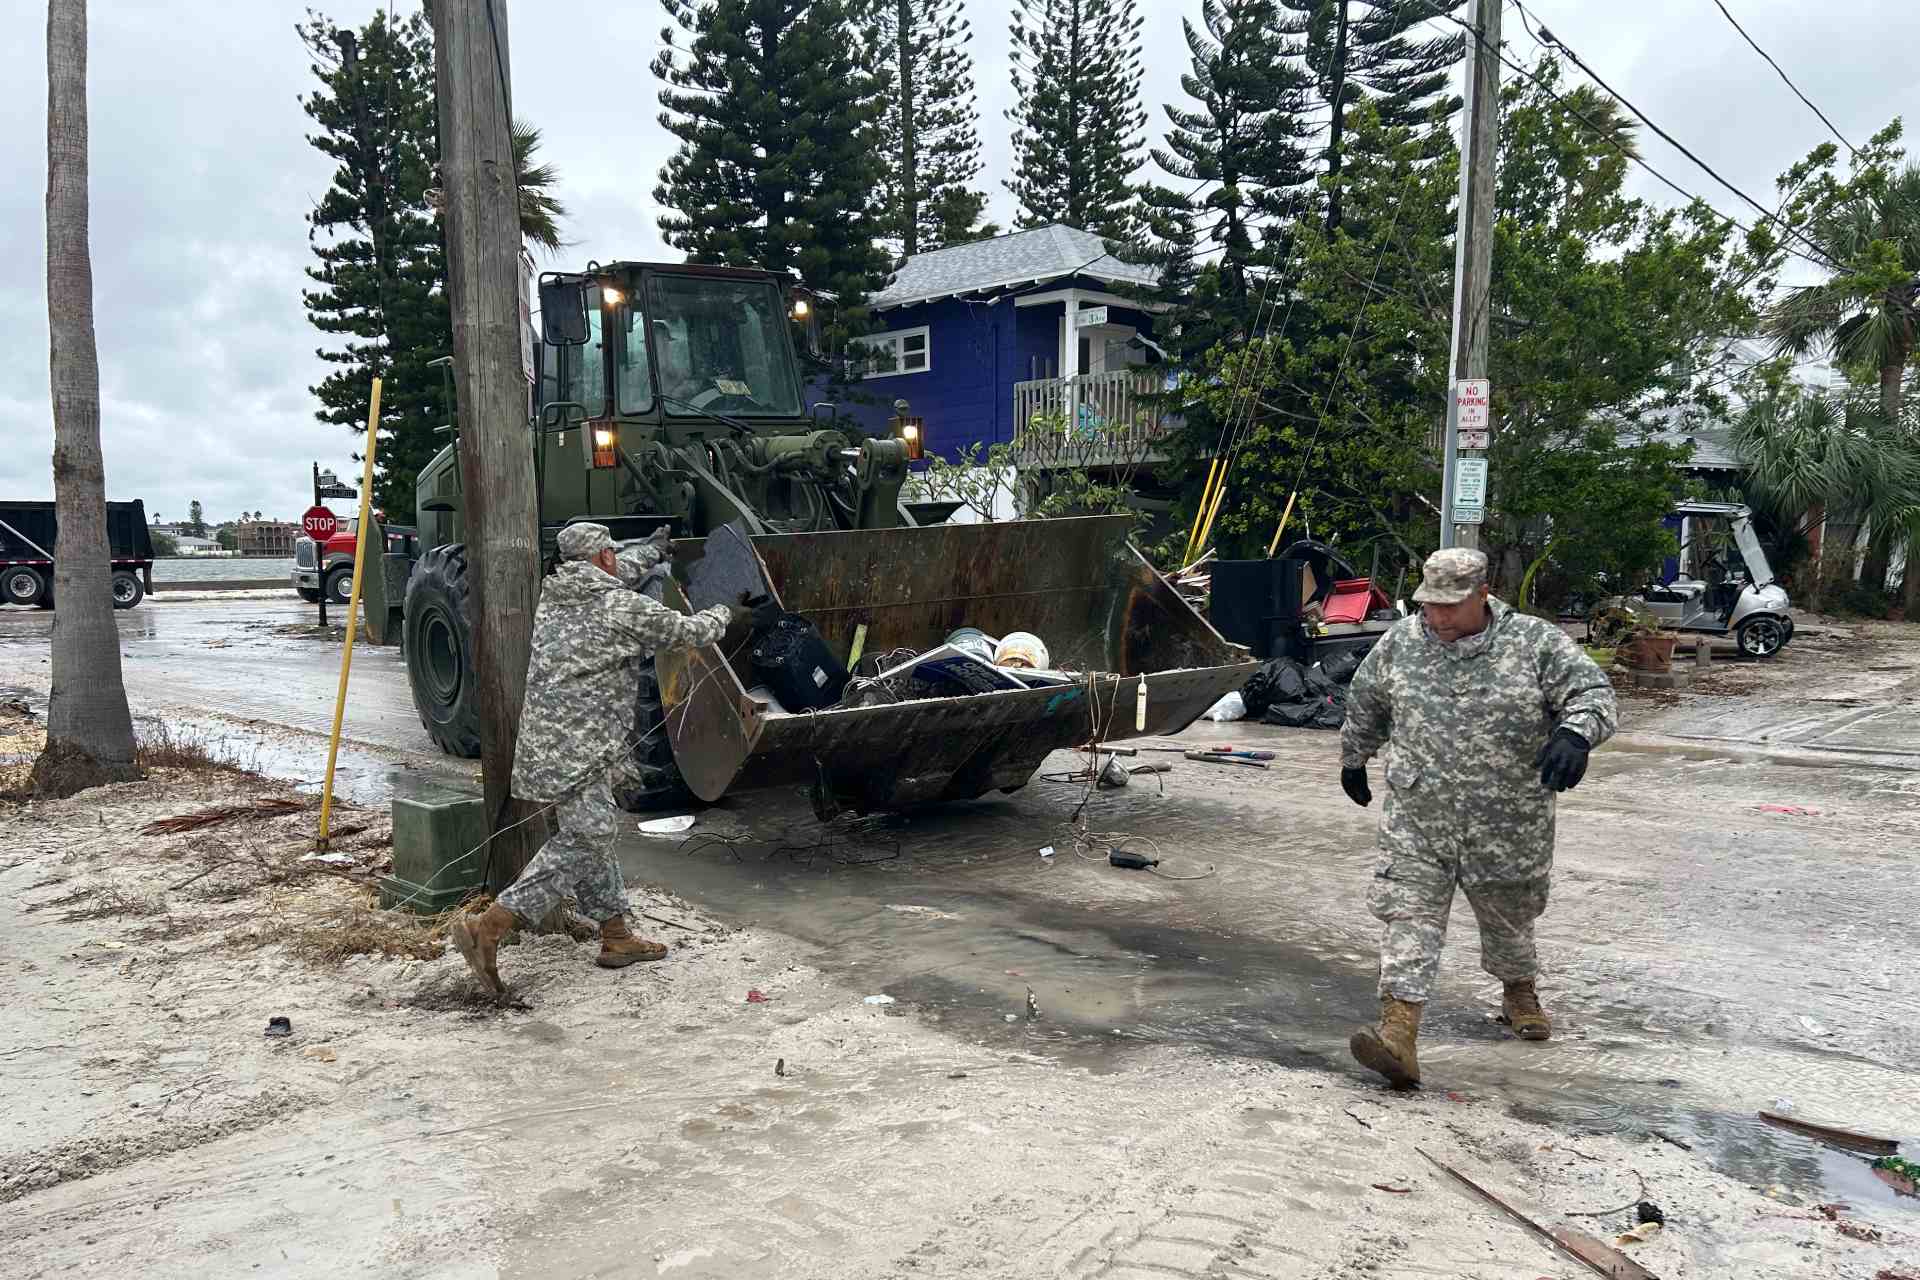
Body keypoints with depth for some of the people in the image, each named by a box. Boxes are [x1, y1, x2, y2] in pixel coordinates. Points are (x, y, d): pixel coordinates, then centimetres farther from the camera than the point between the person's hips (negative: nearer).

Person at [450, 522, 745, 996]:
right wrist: (725, 614, 24)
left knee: (593, 834, 16)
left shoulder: (554, 595, 14)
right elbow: (689, 631, 3)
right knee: (581, 842, -7)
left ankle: (616, 935, 24)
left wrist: (652, 549, 51)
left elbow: (616, 575, 35)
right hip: (576, 748, -9)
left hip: (543, 739, 9)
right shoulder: (623, 608, -9)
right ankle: (488, 928, -12)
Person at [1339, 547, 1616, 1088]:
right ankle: (1398, 1035, -13)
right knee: (1409, 917, -10)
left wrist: (1574, 734, -33)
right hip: (1417, 822, 1)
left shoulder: (1535, 642, -7)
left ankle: (1520, 993, 49)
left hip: (1508, 828, 0)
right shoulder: (1400, 643, 1)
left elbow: (1593, 691, -12)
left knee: (1508, 917, 20)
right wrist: (1353, 759, 26)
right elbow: (1364, 705, 17)